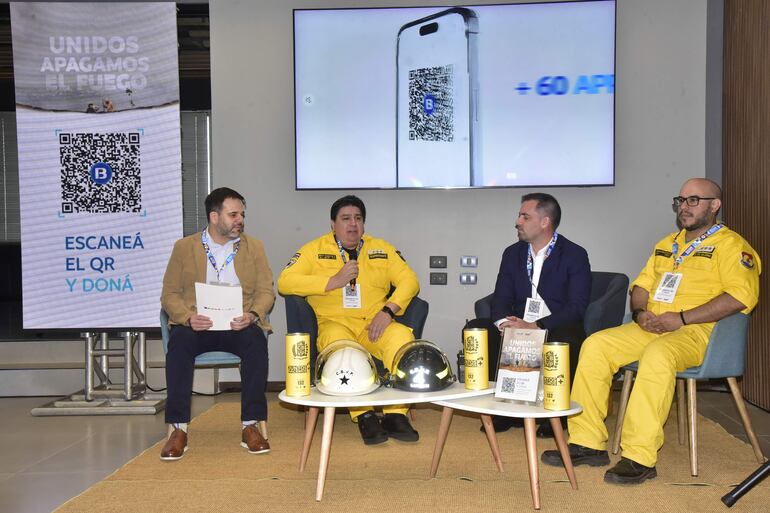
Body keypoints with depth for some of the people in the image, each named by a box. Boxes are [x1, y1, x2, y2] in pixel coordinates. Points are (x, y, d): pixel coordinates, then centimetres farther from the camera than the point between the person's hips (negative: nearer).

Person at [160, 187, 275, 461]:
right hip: (197, 325, 0)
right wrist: (188, 317, -15)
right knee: (179, 342, -33)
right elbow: (169, 294, 6)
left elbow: (265, 291, 8)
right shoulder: (184, 247, 10)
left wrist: (252, 315, -14)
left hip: (238, 325, 1)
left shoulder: (254, 247, 13)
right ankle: (177, 429, -27)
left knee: (256, 342, -33)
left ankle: (251, 426, -25)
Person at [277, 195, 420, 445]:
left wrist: (388, 311, -9)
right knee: (339, 342, -37)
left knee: (402, 336, -30)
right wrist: (333, 281, -11)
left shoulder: (381, 249, 17)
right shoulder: (315, 249, 9)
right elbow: (285, 282, -4)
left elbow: (409, 280, 9)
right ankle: (364, 415, -28)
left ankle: (396, 413, -21)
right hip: (334, 323, -2)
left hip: (373, 325, 2)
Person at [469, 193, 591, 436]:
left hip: (556, 329, -4)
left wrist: (536, 326, -26)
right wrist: (504, 322, -18)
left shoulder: (575, 255, -3)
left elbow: (577, 307, -13)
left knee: (570, 339, -38)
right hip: (518, 326, 5)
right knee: (476, 329, -19)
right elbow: (501, 298, 7)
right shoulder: (512, 253, 13)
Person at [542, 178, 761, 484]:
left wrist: (682, 318, -19)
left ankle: (639, 457, -34)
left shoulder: (730, 244, 1)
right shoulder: (667, 244, 25)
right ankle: (588, 443, -12)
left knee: (657, 355, -38)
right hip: (651, 328, 7)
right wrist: (640, 312, 2)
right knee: (596, 345, -14)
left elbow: (742, 295, -14)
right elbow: (642, 284, 27)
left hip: (697, 332, -7)